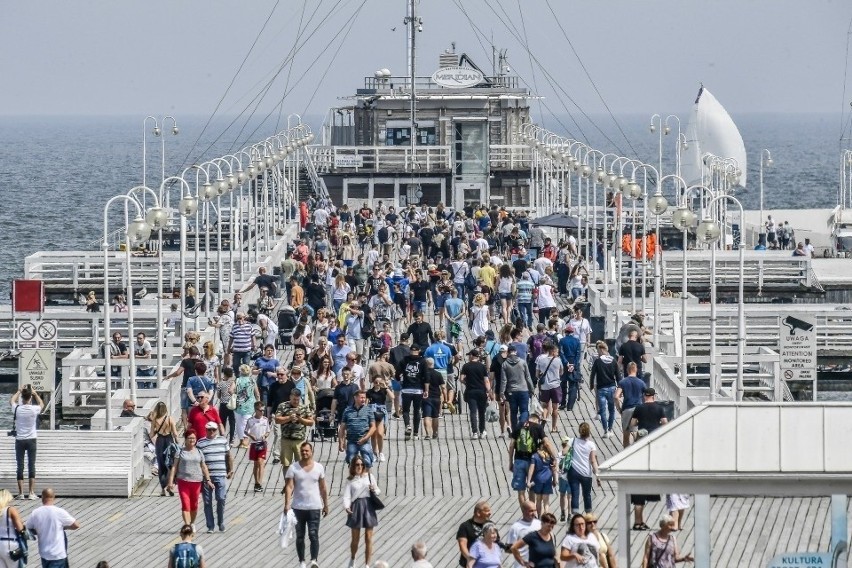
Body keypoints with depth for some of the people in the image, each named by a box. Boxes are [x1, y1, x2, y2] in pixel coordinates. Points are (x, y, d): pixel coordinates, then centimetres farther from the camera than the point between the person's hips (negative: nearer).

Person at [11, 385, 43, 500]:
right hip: (31, 440, 0)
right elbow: (42, 405, 16)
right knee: (31, 466, 3)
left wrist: (19, 391, 26)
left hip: (19, 440, 0)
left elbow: (12, 401, 16)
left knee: (20, 466, 3)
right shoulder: (34, 409, -9)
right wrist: (35, 393, 24)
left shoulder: (17, 409, -9)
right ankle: (32, 493, -1)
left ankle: (21, 493, 2)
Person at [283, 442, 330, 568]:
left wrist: (325, 505, 11)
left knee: (313, 535, -12)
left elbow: (323, 488, 9)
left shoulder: (319, 467, 3)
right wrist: (287, 504, -18)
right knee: (300, 536, 6)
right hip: (298, 507, 1)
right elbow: (289, 487, -7)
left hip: (314, 507, -1)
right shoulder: (293, 467, -2)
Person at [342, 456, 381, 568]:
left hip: (368, 506, 1)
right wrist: (347, 507, -25)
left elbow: (377, 491, 16)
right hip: (356, 507, -1)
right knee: (355, 538, 6)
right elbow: (346, 496, -6)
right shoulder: (350, 480, 3)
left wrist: (374, 490, -8)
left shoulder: (369, 476, 6)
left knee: (368, 538, 1)